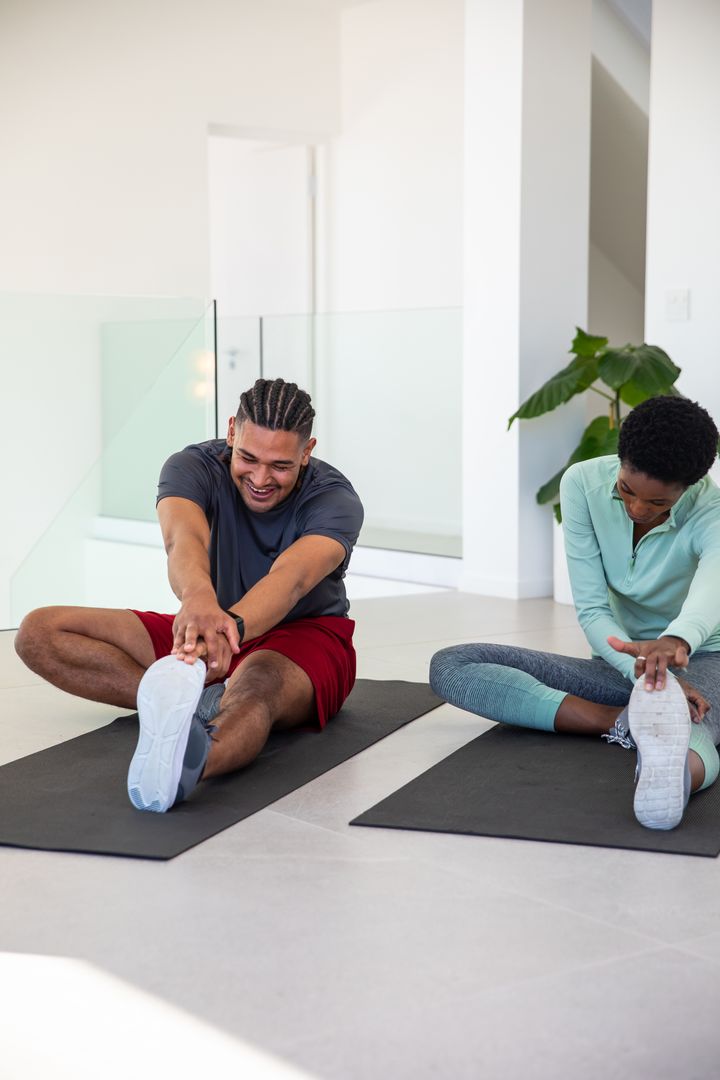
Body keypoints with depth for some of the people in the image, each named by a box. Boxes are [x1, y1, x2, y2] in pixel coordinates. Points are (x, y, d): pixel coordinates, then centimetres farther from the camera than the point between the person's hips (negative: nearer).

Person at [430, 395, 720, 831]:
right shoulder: (583, 484, -13)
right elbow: (592, 610, -18)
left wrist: (675, 641, -71)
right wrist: (644, 671, -38)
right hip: (617, 663, 5)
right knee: (450, 666, -17)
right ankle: (627, 722, -33)